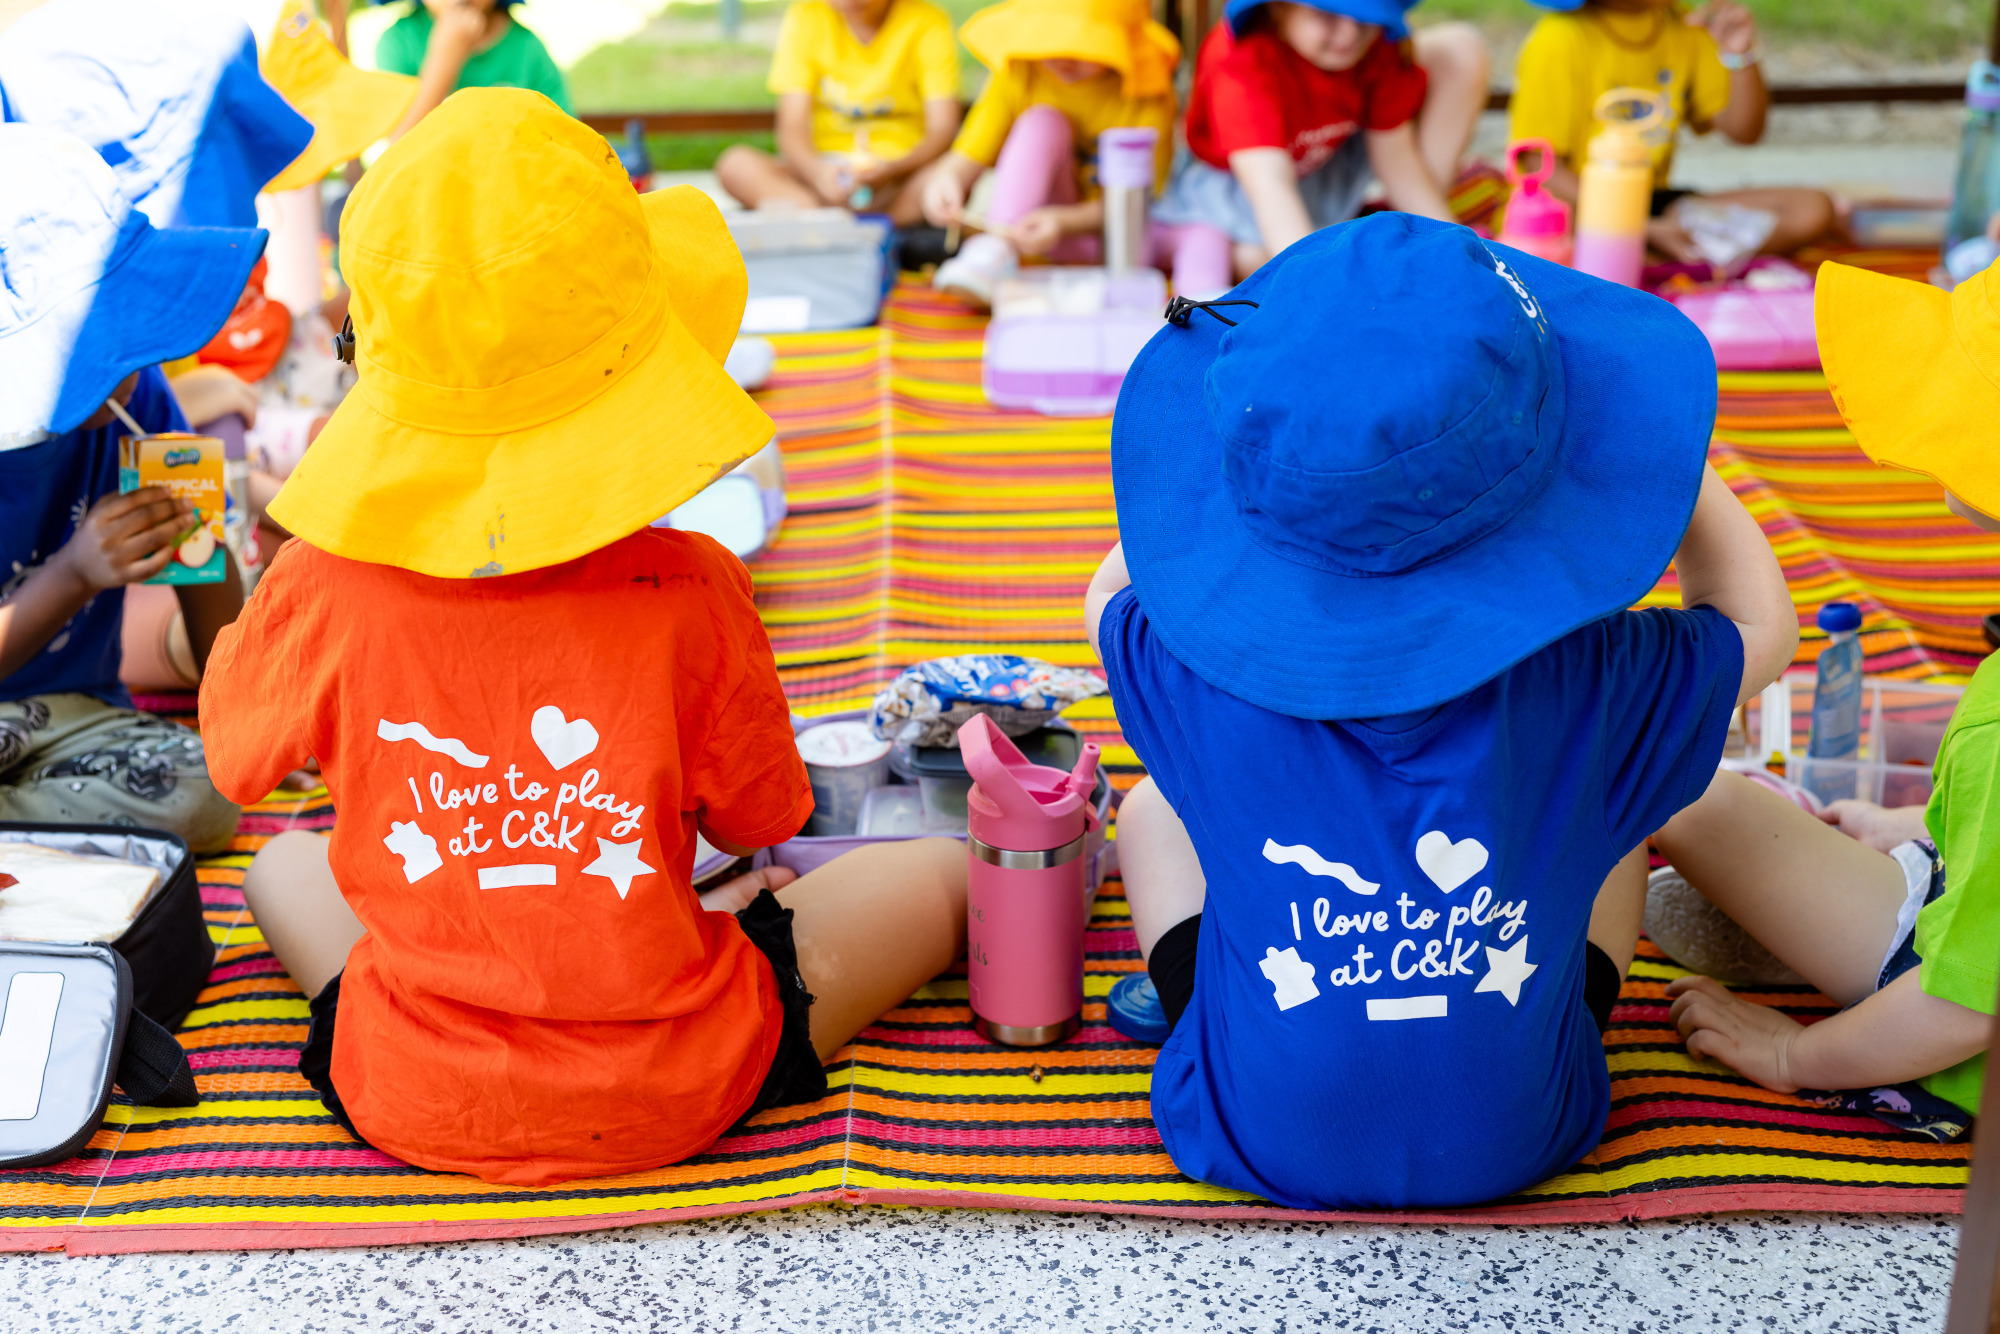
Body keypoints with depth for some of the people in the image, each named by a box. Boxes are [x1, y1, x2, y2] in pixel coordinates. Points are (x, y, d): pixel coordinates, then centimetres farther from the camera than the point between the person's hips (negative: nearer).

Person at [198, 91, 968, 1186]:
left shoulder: (322, 584, -17)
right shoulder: (684, 591, -21)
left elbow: (233, 757, 5)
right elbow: (755, 821, -5)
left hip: (408, 1103, 3)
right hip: (677, 1097, -3)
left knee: (281, 866, 34)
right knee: (940, 873, 18)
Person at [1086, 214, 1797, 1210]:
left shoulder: (1198, 669, -25)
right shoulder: (1588, 685, -25)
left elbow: (1112, 591, 1)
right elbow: (1757, 619, -1)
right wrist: (1637, 418, 0)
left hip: (1259, 1137, 0)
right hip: (1514, 1145, 1)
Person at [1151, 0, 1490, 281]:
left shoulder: (1377, 42, -22)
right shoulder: (1241, 64, -39)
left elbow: (1395, 154, -13)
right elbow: (1269, 183, -52)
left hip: (1336, 160, 6)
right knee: (1256, 262, -41)